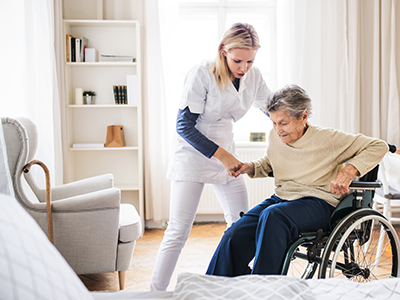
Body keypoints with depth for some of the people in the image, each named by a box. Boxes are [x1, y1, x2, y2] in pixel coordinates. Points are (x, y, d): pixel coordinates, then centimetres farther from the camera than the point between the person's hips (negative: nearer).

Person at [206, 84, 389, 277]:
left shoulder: (327, 138, -7)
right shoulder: (275, 136, 8)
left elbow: (378, 146, -5)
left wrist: (349, 170, -20)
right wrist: (252, 167, 7)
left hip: (318, 203, -5)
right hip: (280, 199, 5)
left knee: (272, 215, -38)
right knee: (234, 236, -21)